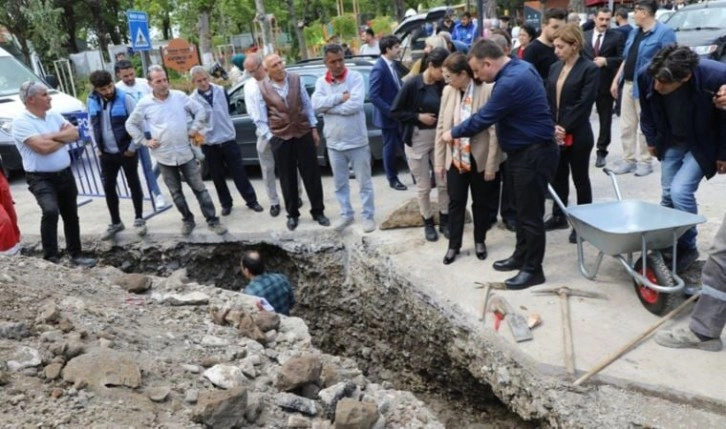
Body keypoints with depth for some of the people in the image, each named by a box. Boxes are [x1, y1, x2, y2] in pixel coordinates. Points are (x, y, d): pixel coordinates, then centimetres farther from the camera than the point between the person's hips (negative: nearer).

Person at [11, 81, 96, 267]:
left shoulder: (54, 115, 9)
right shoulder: (21, 122, -13)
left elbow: (74, 133, -1)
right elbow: (43, 147, -23)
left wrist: (53, 136, -15)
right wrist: (63, 138, -6)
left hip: (65, 174, 7)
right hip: (41, 179, -7)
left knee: (71, 216, 13)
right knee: (50, 211, -28)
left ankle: (76, 254, 26)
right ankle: (51, 258, -19)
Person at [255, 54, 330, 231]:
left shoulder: (296, 79, 2)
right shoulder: (262, 88, -3)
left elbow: (307, 105, 7)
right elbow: (260, 119, 0)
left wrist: (314, 128, 6)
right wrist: (269, 137, -6)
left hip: (303, 132, 1)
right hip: (280, 137, -1)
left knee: (312, 174, 5)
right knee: (287, 178, 8)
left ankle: (318, 211, 20)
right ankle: (292, 214, 24)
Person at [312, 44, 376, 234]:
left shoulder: (356, 77, -9)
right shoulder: (321, 82, 4)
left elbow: (355, 104, -23)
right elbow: (316, 104, -12)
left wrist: (328, 107, -14)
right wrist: (341, 97, -18)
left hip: (357, 141, -4)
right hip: (334, 143, 4)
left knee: (364, 182, 7)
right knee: (340, 183, 15)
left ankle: (368, 216, 20)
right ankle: (346, 214, 30)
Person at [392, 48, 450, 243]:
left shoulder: (443, 86, -5)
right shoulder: (412, 84, -14)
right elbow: (395, 111, -9)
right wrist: (418, 117, -16)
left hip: (439, 137, 3)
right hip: (417, 139, -3)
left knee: (444, 182, 6)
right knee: (423, 186, 7)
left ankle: (444, 220, 24)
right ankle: (428, 223, 25)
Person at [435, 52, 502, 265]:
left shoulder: (487, 90, -16)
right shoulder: (448, 91, -1)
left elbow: (494, 130, -14)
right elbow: (441, 126, 4)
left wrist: (491, 164, -13)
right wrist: (439, 160, 4)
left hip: (479, 158, -3)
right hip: (455, 157, 3)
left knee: (480, 202, 13)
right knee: (455, 202, 10)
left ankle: (480, 241, 32)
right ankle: (453, 245, 24)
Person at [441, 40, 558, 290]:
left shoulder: (511, 82, -25)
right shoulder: (519, 68, 7)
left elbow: (483, 118, -18)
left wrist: (453, 133, -4)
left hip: (534, 154, -10)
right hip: (526, 151, 10)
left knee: (531, 213, 0)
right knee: (523, 209, 19)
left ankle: (533, 269, 12)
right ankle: (521, 256, 33)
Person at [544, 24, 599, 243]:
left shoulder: (589, 69, -9)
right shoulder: (555, 68, 10)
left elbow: (583, 104, -16)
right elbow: (548, 100, 7)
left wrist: (565, 128, -18)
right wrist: (552, 127, -7)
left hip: (577, 135, -6)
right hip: (554, 133, 6)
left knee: (580, 179, 7)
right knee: (558, 176, 16)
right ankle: (559, 216, 31)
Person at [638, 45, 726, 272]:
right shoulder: (645, 75, -25)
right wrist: (651, 139, 8)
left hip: (702, 144, -4)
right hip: (671, 142, 4)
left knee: (680, 191, -15)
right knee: (668, 194, 8)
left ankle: (687, 247, 6)